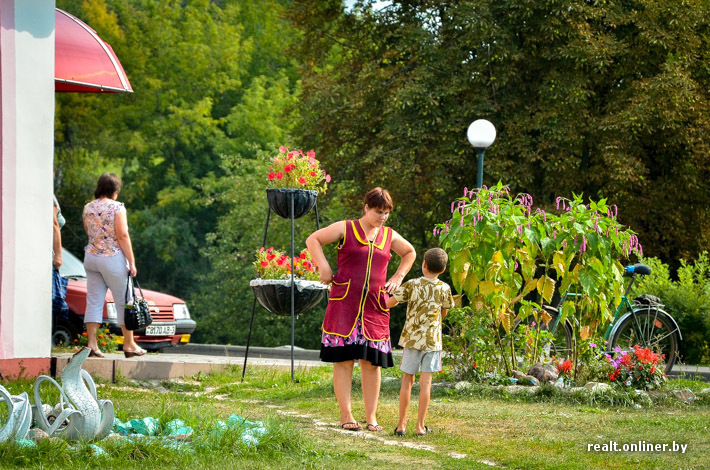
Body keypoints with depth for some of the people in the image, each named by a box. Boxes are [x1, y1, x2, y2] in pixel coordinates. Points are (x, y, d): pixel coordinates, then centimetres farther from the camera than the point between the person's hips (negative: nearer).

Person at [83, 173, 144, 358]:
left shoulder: (88, 208, 6)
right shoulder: (116, 207, -11)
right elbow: (122, 235, -14)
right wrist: (132, 262, -11)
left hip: (91, 257, 5)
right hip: (113, 259, -5)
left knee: (94, 302, 6)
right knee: (124, 301, 6)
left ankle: (91, 343, 0)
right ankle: (129, 344, 11)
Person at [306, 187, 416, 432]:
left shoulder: (389, 236, 14)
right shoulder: (346, 229, 3)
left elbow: (410, 252, 32)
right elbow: (313, 240, 6)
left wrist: (398, 277, 19)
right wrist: (324, 267, -4)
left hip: (375, 306, 3)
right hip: (344, 303, -3)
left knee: (372, 361, 1)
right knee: (344, 359, -5)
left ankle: (371, 417, 4)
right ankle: (346, 415, -3)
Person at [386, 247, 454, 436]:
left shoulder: (412, 285, -7)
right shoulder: (444, 289, -2)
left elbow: (391, 302, -2)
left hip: (411, 338, 0)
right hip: (432, 340, 0)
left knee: (407, 380, 8)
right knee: (425, 382, 2)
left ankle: (401, 424, 9)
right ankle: (420, 426, 1)